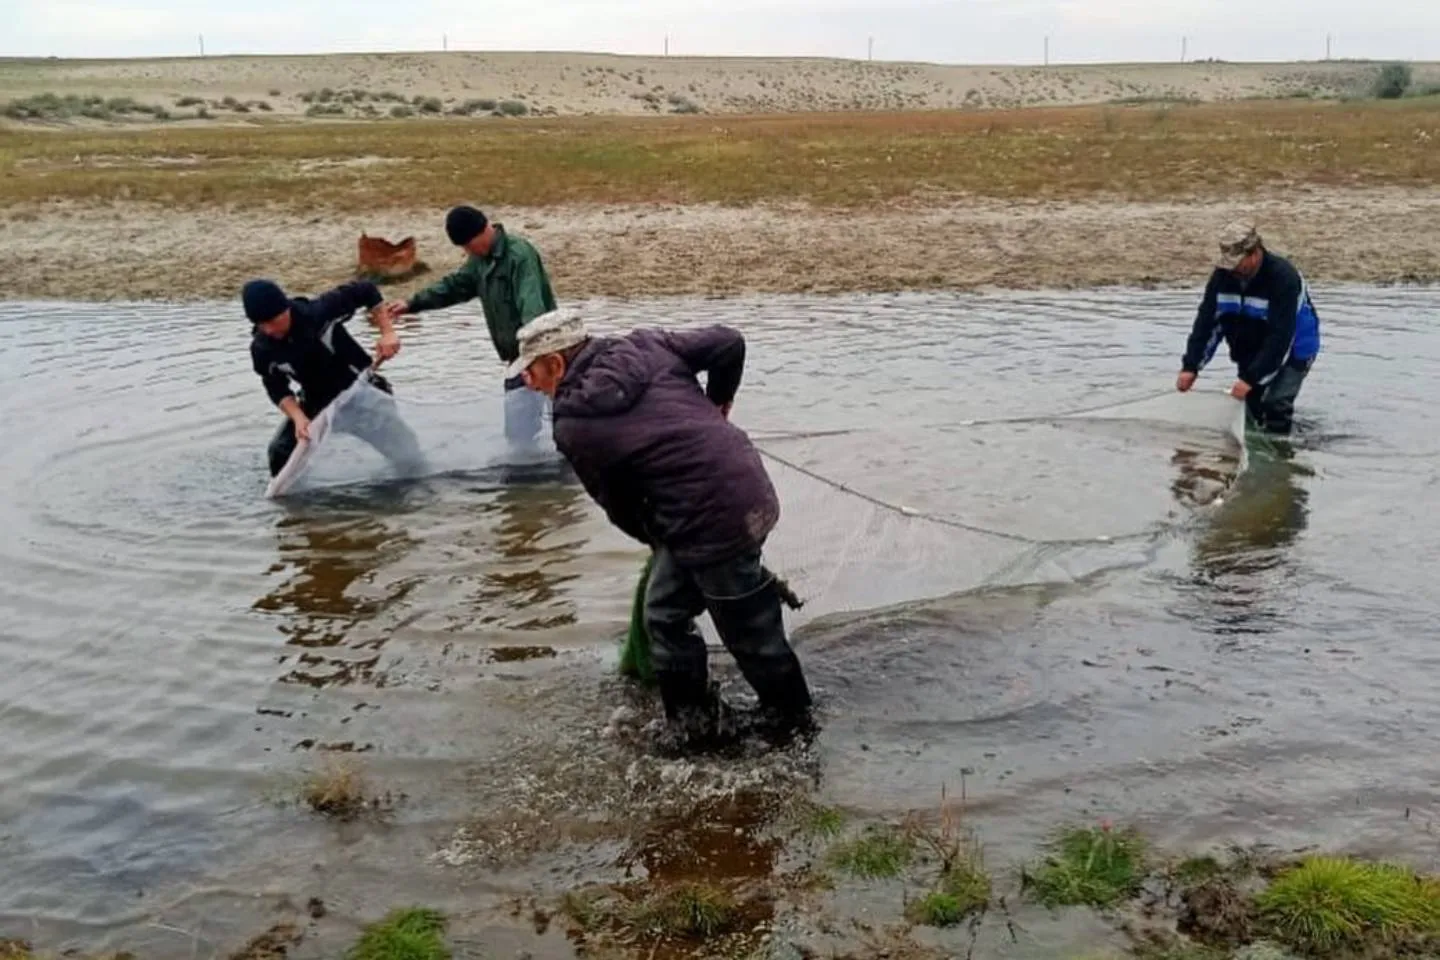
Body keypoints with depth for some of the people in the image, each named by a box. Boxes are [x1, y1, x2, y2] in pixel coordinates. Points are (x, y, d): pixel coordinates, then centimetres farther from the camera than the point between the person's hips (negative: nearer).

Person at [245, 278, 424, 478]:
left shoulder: (320, 311, -30)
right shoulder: (262, 348, -19)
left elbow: (367, 291, -20)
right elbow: (277, 389, -9)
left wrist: (387, 333, -26)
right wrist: (298, 418, -27)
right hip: (317, 403, 3)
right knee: (280, 453, -7)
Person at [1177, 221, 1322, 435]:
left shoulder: (1284, 277, -30)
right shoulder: (1223, 274, -12)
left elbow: (1280, 337, -33)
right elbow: (1207, 321, -12)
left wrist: (1251, 378, -38)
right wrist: (1190, 366, -22)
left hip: (1292, 351, -6)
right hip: (1250, 352, 6)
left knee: (1276, 406, -19)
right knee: (1251, 401, 5)